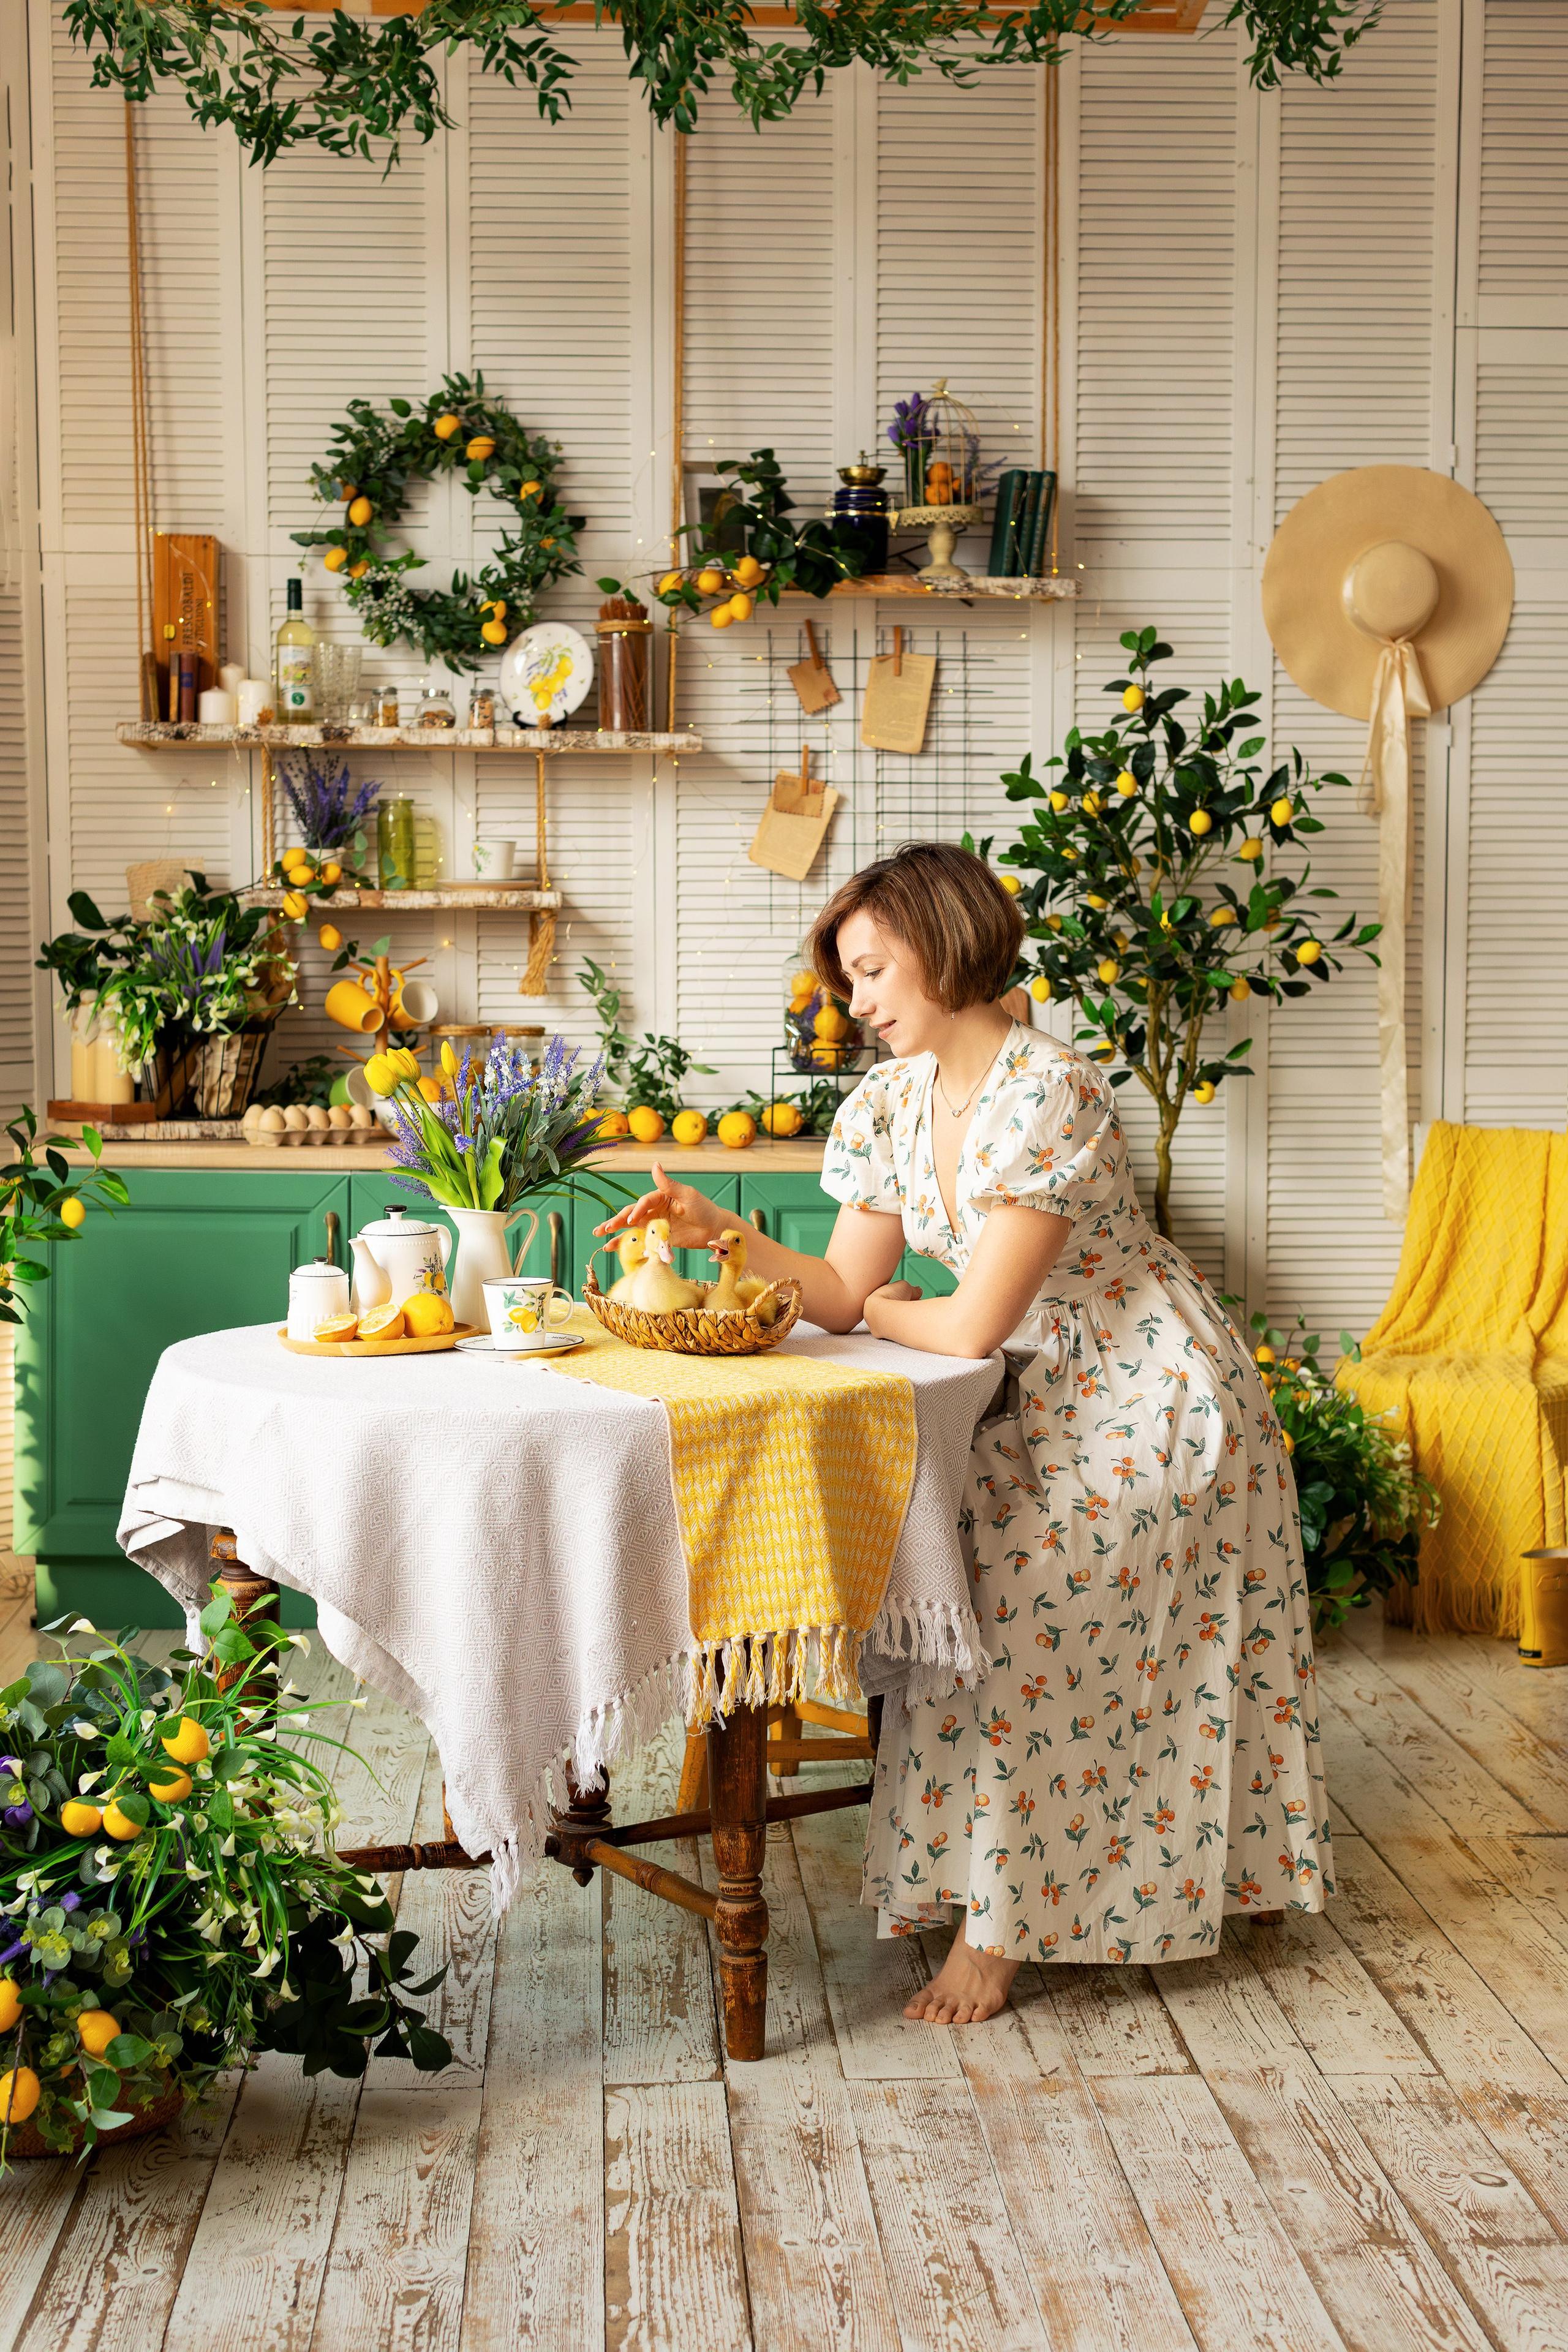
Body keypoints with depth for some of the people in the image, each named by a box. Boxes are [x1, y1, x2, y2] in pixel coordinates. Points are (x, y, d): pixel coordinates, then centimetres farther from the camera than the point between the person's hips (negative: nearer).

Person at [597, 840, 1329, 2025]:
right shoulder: (892, 1100, 0)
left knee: (1017, 1615, -15)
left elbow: (975, 1323, -25)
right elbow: (841, 1294, 1)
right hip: (1046, 1399, 8)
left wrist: (893, 1311, -5)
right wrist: (720, 1231, -12)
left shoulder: (1052, 1091, -26)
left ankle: (997, 1926, -1)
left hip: (1151, 1392, -8)